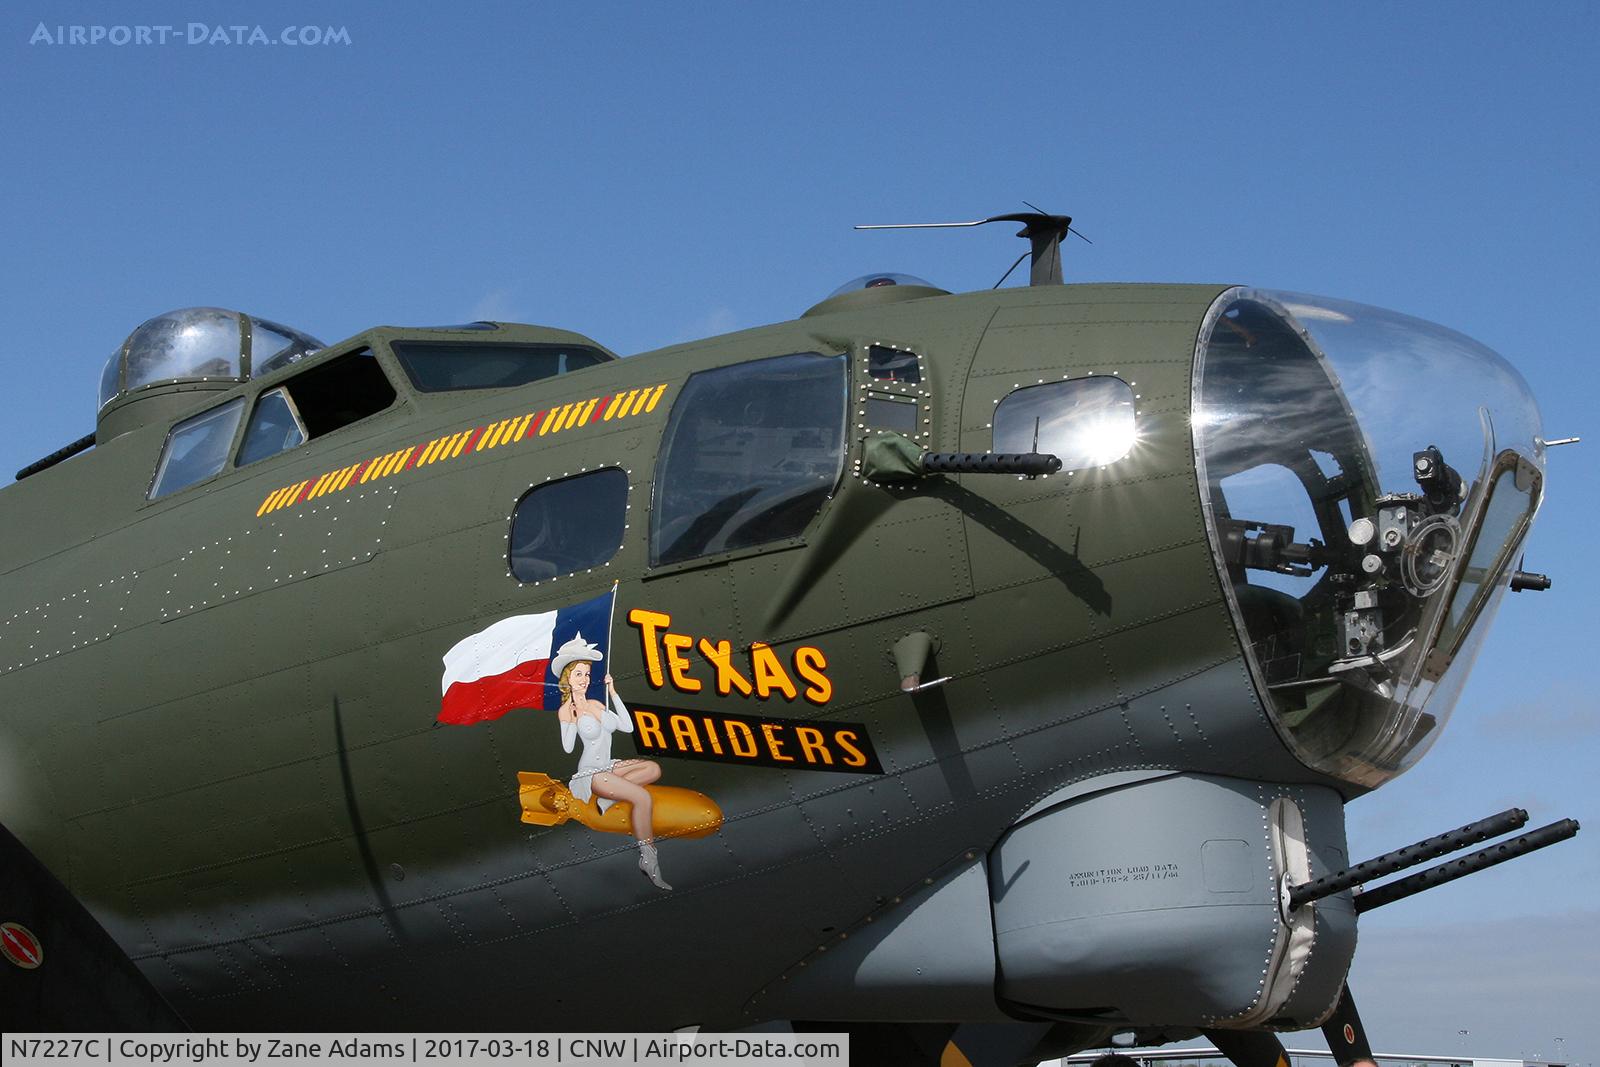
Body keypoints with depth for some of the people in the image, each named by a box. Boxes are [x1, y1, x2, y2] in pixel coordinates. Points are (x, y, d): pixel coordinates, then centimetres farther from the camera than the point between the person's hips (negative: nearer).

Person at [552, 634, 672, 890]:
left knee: (654, 768, -15)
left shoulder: (596, 704, 12)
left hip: (607, 767, 7)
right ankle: (648, 858, -24)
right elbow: (567, 748, -19)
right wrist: (572, 720, -27)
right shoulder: (565, 711, -8)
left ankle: (609, 797, -12)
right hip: (589, 773, -7)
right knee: (642, 797, -25)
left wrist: (613, 694, 5)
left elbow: (627, 726, 6)